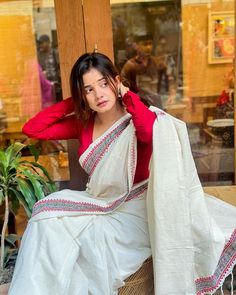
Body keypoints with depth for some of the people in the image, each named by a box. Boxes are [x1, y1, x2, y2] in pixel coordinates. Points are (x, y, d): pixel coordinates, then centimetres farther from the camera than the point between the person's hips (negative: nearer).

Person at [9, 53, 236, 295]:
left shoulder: (138, 120, -14)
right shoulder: (83, 123, 2)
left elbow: (152, 131, -41)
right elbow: (32, 129, 0)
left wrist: (127, 94, -23)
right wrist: (71, 102, -5)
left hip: (135, 209, -5)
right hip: (101, 206, 6)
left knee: (90, 235, -27)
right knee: (47, 220, -12)